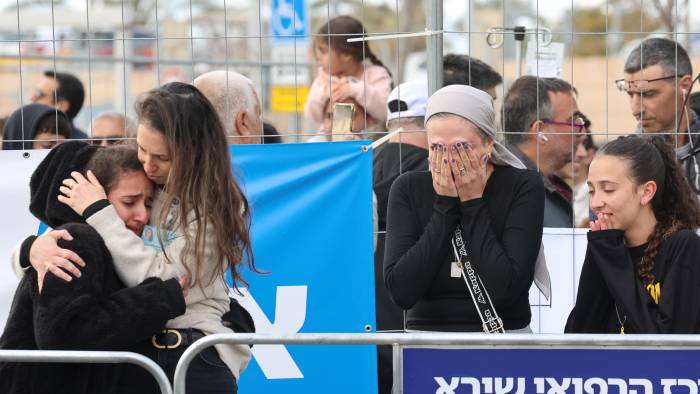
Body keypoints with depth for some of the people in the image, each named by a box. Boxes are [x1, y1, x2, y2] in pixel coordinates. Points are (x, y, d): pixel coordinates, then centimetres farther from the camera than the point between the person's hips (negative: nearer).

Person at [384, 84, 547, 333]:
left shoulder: (524, 188, -5)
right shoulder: (409, 189, 0)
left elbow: (505, 290, -15)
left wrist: (473, 204, -11)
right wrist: (444, 205, -10)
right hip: (426, 338, 1)